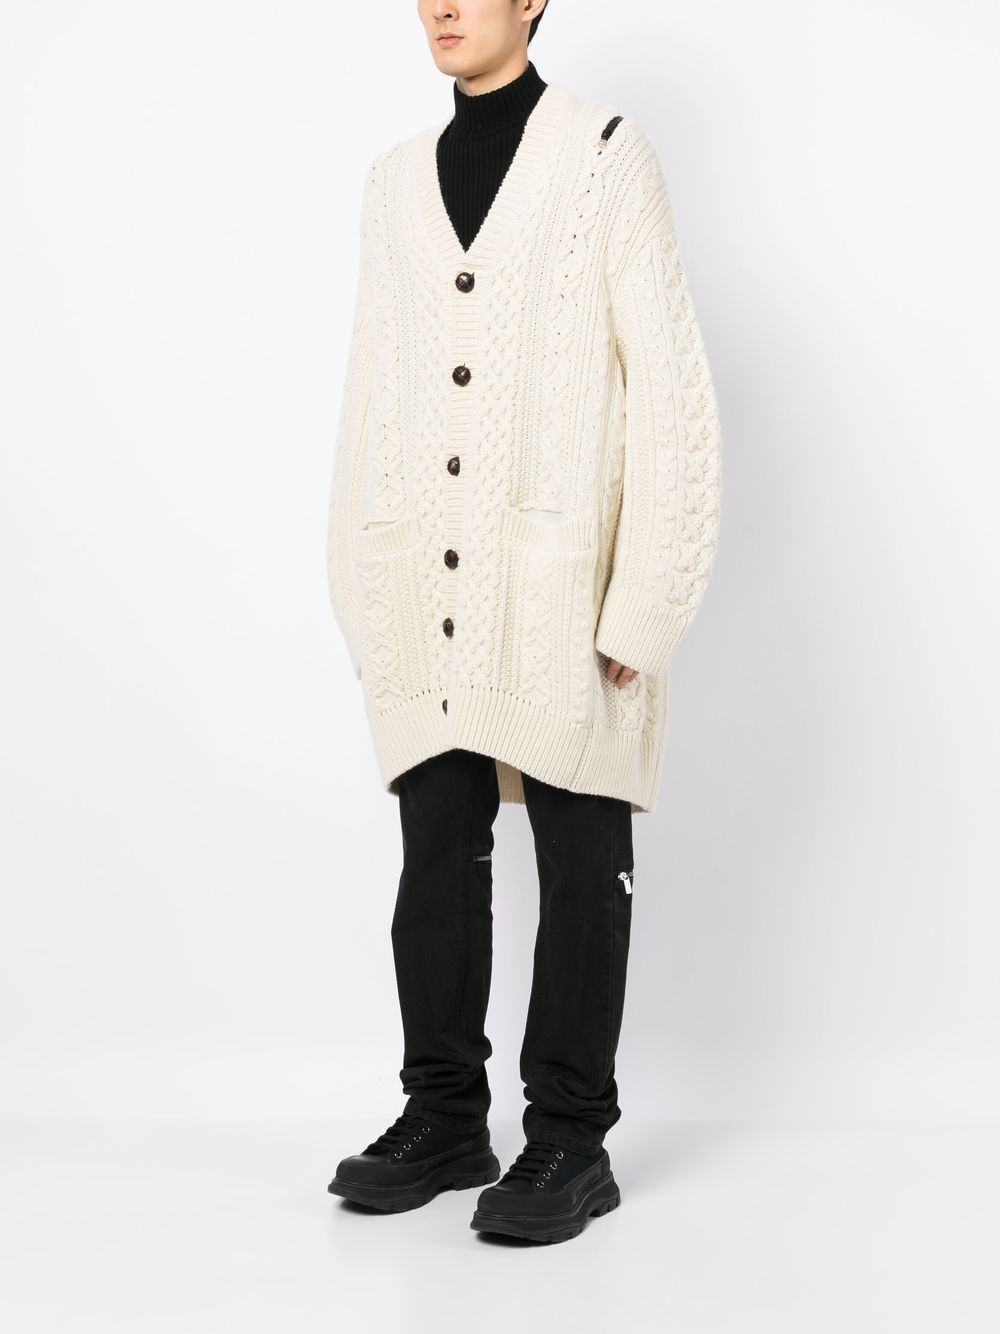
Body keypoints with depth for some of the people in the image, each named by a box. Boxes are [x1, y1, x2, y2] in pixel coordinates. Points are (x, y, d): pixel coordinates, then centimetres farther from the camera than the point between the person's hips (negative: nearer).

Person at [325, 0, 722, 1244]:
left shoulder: (606, 153, 0)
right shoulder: (395, 176, 15)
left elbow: (668, 384, -5)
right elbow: (370, 394, 14)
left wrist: (643, 605, -11)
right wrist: (359, 588, 8)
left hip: (562, 588, -4)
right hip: (431, 602, 5)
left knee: (580, 865, 3)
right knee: (437, 860, 9)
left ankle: (570, 1141, 13)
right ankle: (445, 1118, 22)